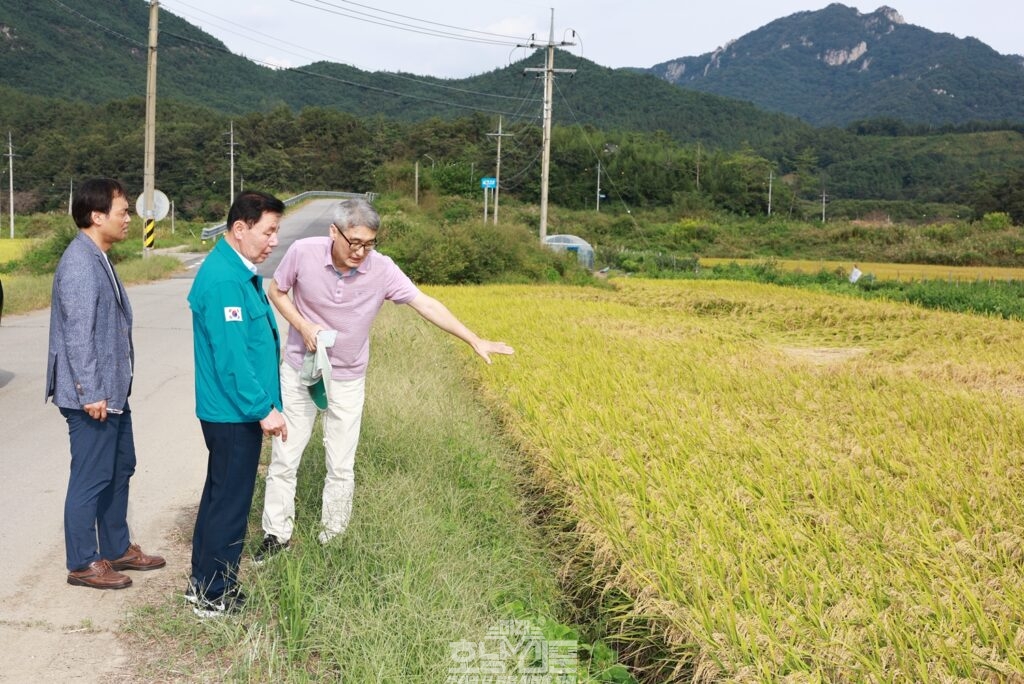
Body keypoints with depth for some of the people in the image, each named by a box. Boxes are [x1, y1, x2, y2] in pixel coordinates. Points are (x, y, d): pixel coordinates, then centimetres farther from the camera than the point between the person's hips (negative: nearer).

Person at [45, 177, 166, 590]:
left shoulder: (99, 259, 12)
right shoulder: (79, 263, -19)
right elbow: (79, 334, -22)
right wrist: (90, 393, -22)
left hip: (113, 390, 10)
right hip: (92, 395, -10)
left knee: (121, 467, 18)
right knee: (91, 478, 0)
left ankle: (117, 548, 31)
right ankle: (82, 564, 13)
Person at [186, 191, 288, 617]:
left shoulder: (239, 271, 11)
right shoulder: (224, 280, -21)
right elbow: (231, 356, -25)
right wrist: (263, 409, -22)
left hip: (230, 410, 11)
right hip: (235, 412, -11)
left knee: (219, 495, 18)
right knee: (231, 503, 0)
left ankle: (203, 583, 31)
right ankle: (214, 597, 12)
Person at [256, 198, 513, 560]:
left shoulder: (382, 269, -19)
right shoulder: (302, 252, -18)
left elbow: (426, 304, -16)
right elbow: (276, 291, -1)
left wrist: (474, 340, -20)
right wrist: (303, 326, -18)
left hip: (346, 379, 0)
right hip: (299, 370, 0)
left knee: (341, 467, 5)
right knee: (284, 458, 7)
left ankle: (332, 540, 23)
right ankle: (276, 536, 23)